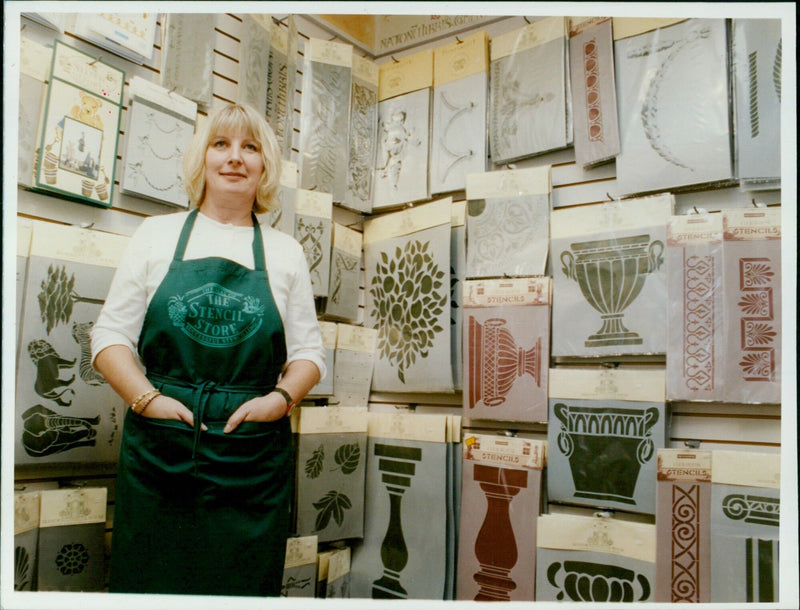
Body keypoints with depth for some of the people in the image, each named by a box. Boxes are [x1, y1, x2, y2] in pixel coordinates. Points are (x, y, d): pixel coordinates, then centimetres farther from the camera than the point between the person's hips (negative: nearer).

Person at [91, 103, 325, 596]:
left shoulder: (285, 252, 10)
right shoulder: (158, 234, 9)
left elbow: (309, 351, 10)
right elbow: (111, 334, 7)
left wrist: (281, 398, -9)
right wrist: (146, 398, -9)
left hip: (253, 456, 1)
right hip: (158, 450, 0)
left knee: (243, 586, 6)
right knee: (149, 583, 5)